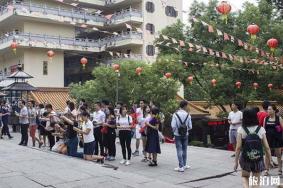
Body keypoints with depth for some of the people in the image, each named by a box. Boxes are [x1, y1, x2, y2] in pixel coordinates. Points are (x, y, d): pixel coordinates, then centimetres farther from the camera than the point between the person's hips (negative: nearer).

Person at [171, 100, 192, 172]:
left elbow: (173, 126, -15)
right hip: (185, 135, 2)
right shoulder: (188, 115, -7)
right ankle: (184, 165, 27)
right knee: (184, 150, 15)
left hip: (177, 135, -2)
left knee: (179, 150, 1)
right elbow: (190, 126, -6)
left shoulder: (175, 114, -10)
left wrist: (174, 131, 5)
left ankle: (181, 167, 0)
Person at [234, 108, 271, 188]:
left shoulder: (241, 129, -10)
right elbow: (267, 147, -5)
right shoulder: (261, 129, -6)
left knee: (245, 177, 25)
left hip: (245, 159, -1)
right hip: (258, 160, 1)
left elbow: (238, 147, -11)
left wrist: (236, 162, -2)